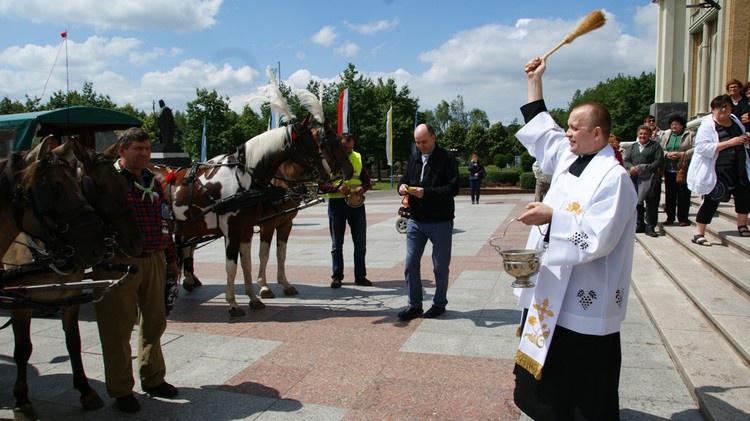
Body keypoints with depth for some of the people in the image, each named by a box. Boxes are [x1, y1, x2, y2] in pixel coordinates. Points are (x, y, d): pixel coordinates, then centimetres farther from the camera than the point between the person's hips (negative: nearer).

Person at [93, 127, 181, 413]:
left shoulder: (152, 182, 13)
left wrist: (171, 258, 19)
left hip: (154, 261, 7)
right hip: (119, 264, -6)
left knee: (154, 322, 15)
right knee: (118, 329, 4)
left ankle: (152, 379, 32)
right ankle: (121, 390, 18)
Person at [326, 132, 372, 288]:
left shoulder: (358, 157, 8)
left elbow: (367, 180, 10)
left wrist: (363, 188, -13)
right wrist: (338, 188, -23)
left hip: (356, 202, 3)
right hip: (336, 203, -3)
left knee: (361, 243, 7)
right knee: (337, 244, 7)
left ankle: (360, 276, 18)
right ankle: (337, 276, 17)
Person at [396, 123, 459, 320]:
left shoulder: (446, 158, -9)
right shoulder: (413, 158, 10)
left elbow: (453, 188, -16)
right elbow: (404, 179, 15)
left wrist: (427, 192, -26)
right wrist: (402, 186, -9)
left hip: (441, 222, -5)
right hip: (415, 220, 5)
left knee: (441, 267, 9)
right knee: (411, 264, 6)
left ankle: (439, 304, 25)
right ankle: (414, 305, 17)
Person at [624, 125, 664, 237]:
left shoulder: (655, 145, 3)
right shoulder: (634, 146, 16)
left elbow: (659, 161, -7)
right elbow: (626, 160, 9)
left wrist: (647, 169, -20)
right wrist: (631, 167, -13)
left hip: (650, 180, -4)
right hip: (635, 178, 4)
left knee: (652, 204, -3)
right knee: (637, 202, 10)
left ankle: (650, 227, 2)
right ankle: (640, 225, 22)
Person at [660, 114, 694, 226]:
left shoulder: (689, 135, 2)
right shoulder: (665, 135, 14)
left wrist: (681, 154, -17)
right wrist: (667, 154, -10)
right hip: (669, 170, 4)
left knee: (683, 194, -2)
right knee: (669, 194, 8)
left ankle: (683, 219, 5)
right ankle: (670, 217, 17)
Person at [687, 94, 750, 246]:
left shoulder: (735, 121, 9)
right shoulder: (707, 126, -14)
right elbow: (702, 147, -28)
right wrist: (730, 143, -29)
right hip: (717, 172, -7)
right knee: (711, 201, -8)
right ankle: (698, 234, 1)